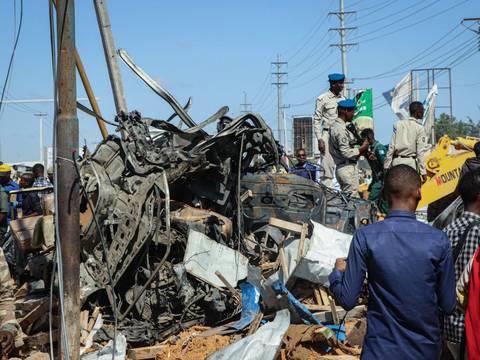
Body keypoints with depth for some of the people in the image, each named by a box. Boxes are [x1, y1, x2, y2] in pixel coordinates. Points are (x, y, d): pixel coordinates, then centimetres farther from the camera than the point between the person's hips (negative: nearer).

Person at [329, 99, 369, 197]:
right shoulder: (340, 129, -17)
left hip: (341, 167, 10)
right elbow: (346, 152, -21)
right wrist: (362, 148, -10)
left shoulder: (336, 125, 14)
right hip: (347, 168, -10)